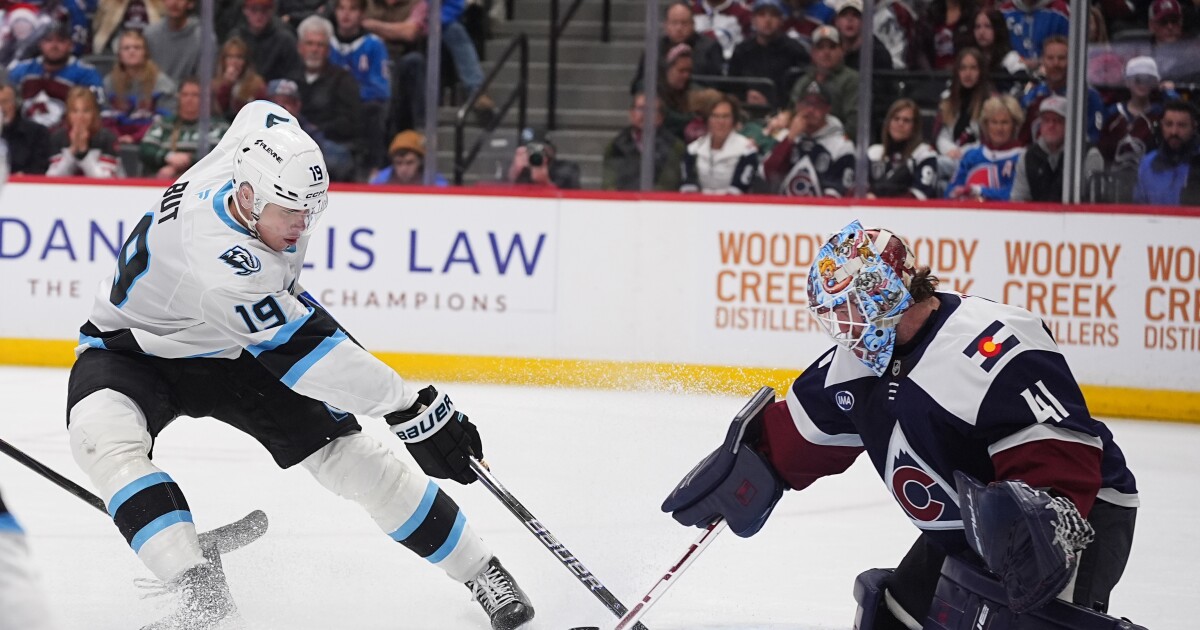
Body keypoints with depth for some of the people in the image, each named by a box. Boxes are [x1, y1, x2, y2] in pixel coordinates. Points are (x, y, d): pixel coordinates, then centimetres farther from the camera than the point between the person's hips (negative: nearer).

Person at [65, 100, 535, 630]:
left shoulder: (263, 140, -20)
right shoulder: (223, 262, -42)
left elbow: (261, 111, 8)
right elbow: (305, 350, -41)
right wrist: (412, 408, -41)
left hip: (232, 352, 6)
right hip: (133, 347, -6)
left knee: (348, 454, -5)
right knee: (106, 436, -38)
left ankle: (479, 571, 3)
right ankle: (199, 587, -41)